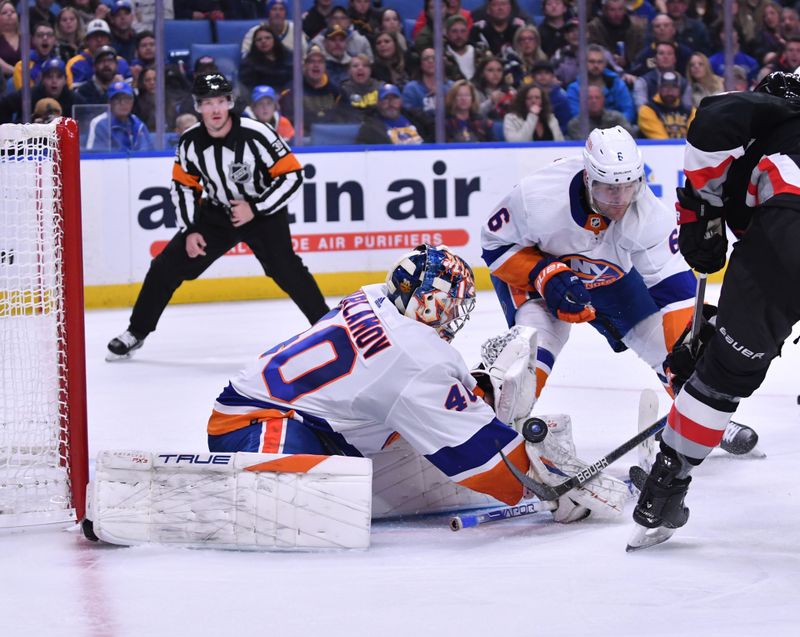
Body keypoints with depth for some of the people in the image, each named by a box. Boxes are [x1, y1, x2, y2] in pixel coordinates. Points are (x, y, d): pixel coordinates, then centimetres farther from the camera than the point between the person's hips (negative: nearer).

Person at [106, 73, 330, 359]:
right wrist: (190, 230, -4)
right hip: (215, 214, 4)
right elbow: (184, 186, 3)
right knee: (166, 267, 0)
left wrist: (255, 209, -22)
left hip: (263, 213, -4)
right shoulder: (190, 142, -11)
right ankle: (136, 332, 16)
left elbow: (292, 175, -20)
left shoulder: (256, 135, -25)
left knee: (286, 270, -23)